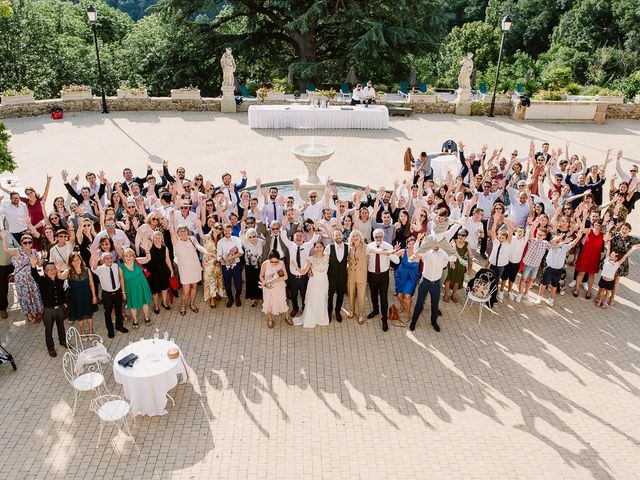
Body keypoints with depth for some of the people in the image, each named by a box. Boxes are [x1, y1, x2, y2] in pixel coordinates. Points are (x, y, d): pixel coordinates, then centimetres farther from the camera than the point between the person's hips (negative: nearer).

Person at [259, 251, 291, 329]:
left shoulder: (281, 263, -21)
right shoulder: (265, 264, -23)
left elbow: (285, 277, -17)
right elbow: (261, 276, -10)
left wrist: (274, 280, -29)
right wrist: (265, 284, -27)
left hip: (280, 287, 0)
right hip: (269, 288, 0)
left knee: (282, 302, 16)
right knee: (268, 302, 17)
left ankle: (287, 318, 42)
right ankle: (270, 319, 42)